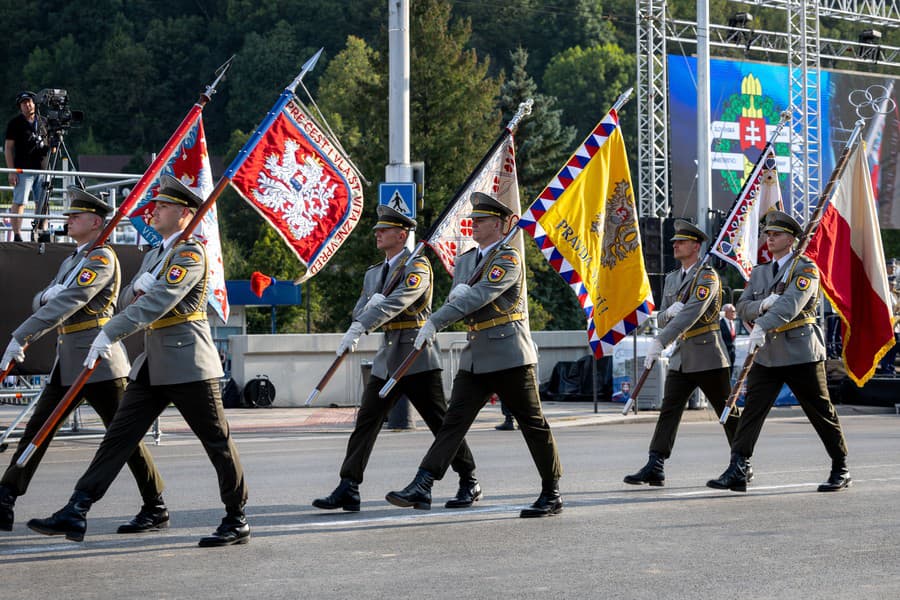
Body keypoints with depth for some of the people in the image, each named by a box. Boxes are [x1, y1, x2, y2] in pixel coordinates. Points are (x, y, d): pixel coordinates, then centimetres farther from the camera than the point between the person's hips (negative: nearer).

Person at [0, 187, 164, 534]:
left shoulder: (102, 258, -12)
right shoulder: (71, 261, 19)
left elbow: (67, 304, -22)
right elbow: (43, 302, 17)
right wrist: (47, 294, -9)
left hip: (98, 361, -9)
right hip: (67, 361, 9)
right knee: (37, 428, 4)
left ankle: (156, 510, 5)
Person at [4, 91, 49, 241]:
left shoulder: (43, 121, 12)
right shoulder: (15, 123, -2)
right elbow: (8, 147, -3)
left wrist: (50, 147, 1)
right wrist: (12, 171, -10)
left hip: (42, 169, 5)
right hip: (23, 170, -5)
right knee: (19, 203, -5)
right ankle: (17, 236, -4)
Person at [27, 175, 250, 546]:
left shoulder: (191, 254, -11)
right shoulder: (154, 255, 19)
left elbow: (157, 302, -22)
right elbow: (129, 301, 19)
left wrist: (109, 334, -26)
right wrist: (139, 285, -5)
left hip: (188, 363, -9)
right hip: (153, 364, 9)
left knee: (217, 440, 1)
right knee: (119, 435, 1)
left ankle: (237, 522, 11)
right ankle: (75, 513, -3)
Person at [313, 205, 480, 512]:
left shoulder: (418, 266, -9)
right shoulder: (373, 274, 17)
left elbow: (396, 302, -23)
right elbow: (360, 311, 11)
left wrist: (358, 329, -32)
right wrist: (370, 303, -14)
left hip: (418, 357, -7)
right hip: (387, 358, 7)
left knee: (441, 422, -1)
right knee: (365, 421, -2)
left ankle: (470, 484, 11)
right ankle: (348, 489, -3)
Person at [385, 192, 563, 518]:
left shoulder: (508, 259, -10)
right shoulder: (465, 260, 16)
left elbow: (477, 297, -20)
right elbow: (457, 301, 9)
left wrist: (434, 322, -23)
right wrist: (457, 291, -16)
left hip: (509, 354, -7)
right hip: (475, 355, 7)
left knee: (533, 423, 1)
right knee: (454, 421, -2)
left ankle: (552, 494, 12)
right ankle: (421, 488, -9)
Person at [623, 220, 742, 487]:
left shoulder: (708, 276, -12)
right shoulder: (671, 279, 14)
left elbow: (691, 313, -25)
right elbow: (662, 318, 15)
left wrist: (660, 342, -32)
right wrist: (668, 312, -11)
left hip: (707, 356, -7)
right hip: (681, 357, 7)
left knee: (727, 412, 4)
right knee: (668, 410, -4)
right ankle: (655, 467, -9)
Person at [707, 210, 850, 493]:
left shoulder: (806, 268, -6)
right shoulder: (758, 272, 15)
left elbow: (791, 303, -22)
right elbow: (742, 307, 7)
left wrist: (762, 326, -35)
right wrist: (763, 304, -15)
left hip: (800, 352, -5)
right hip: (766, 355, 5)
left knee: (821, 413, 5)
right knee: (751, 411, -6)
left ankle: (841, 469, 20)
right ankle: (736, 471, -10)